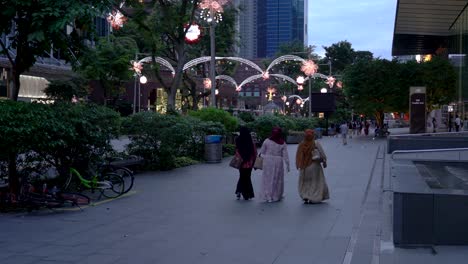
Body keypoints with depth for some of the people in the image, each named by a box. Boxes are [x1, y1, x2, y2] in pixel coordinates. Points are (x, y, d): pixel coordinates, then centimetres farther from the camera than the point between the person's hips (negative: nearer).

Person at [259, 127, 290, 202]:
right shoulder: (282, 143, -5)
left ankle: (267, 196, 5)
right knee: (277, 179, 12)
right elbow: (285, 155, -5)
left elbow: (262, 152, 3)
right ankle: (276, 196, 20)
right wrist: (287, 164, 0)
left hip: (268, 162, 0)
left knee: (267, 179, 7)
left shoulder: (267, 141, -4)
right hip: (278, 162, 0)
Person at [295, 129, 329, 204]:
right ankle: (313, 198, 5)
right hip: (314, 166, -2)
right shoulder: (316, 144, -13)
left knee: (305, 183, 16)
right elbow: (322, 154, -9)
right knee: (315, 182, 9)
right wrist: (324, 162, 5)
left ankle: (305, 197, 7)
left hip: (304, 167, 3)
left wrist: (300, 166, 9)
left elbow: (298, 157, -1)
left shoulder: (301, 145, -5)